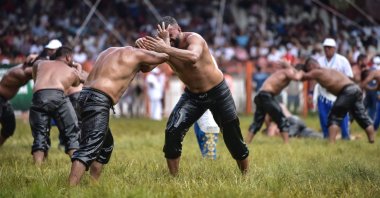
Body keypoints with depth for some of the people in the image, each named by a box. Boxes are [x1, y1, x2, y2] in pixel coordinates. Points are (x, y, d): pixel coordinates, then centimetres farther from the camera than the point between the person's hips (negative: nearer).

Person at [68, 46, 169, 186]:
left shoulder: (111, 51, 26)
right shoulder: (136, 54, 5)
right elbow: (163, 57, 16)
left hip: (86, 96, 9)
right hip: (98, 100, -9)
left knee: (106, 143, 24)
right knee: (89, 148, -17)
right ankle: (70, 190, -30)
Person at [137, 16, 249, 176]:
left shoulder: (193, 38, -28)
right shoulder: (165, 46, -12)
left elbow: (193, 57, -51)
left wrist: (167, 49, -57)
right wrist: (143, 48, -43)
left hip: (217, 92, -4)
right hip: (192, 95, 4)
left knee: (233, 136, 5)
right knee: (172, 132, -15)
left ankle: (246, 175, 25)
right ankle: (173, 178, -4)